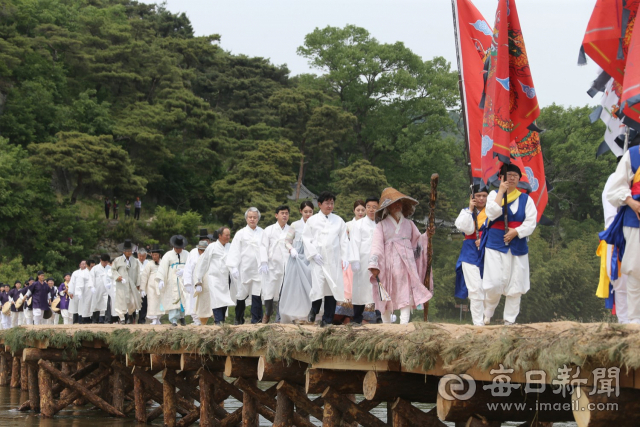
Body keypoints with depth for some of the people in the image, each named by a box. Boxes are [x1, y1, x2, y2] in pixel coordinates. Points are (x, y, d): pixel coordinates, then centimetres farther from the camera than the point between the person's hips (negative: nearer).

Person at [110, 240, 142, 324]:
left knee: (133, 301, 4)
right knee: (121, 300, -6)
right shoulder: (118, 260, 2)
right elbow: (113, 269, 5)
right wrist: (117, 276, -12)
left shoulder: (135, 261, 10)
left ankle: (131, 314, 31)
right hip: (121, 284, -3)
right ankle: (122, 318, 0)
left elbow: (138, 273, 11)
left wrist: (138, 284, 7)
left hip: (132, 285, 3)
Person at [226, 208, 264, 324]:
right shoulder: (241, 234, 4)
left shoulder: (262, 233, 8)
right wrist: (234, 267, -7)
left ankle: (256, 319, -2)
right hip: (245, 270, 0)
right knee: (242, 295, 6)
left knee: (257, 295, -6)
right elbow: (234, 252, 1)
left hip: (258, 269, 1)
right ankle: (238, 319, 19)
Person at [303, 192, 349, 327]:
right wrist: (313, 254, -6)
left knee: (332, 288, -2)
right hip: (318, 259, -2)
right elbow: (306, 239, 5)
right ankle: (314, 309, 17)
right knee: (318, 286, -12)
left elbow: (344, 240, 10)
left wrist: (345, 258, 2)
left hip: (334, 260, 2)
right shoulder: (312, 220, 6)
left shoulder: (338, 221, 11)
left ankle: (327, 319, 5)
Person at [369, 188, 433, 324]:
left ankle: (404, 324, -20)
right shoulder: (381, 225, 9)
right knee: (386, 297, 2)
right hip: (388, 264, -1)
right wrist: (374, 265, -12)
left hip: (406, 263, 2)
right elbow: (376, 245, -1)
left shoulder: (408, 224, 18)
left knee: (406, 295, -13)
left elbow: (417, 241, 22)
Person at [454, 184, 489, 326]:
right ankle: (478, 322, -4)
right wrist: (470, 210, -7)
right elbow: (467, 229, -9)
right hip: (470, 254, 0)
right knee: (475, 289, -7)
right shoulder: (466, 212, 9)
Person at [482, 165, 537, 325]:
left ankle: (509, 320, 10)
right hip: (495, 245, -2)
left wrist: (516, 231, -15)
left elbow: (531, 222, 0)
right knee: (494, 283, -12)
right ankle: (487, 313, 11)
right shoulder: (494, 194, 5)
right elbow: (492, 213, -15)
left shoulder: (526, 199, 9)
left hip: (517, 245, 2)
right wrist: (501, 191, -13)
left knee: (515, 285, 1)